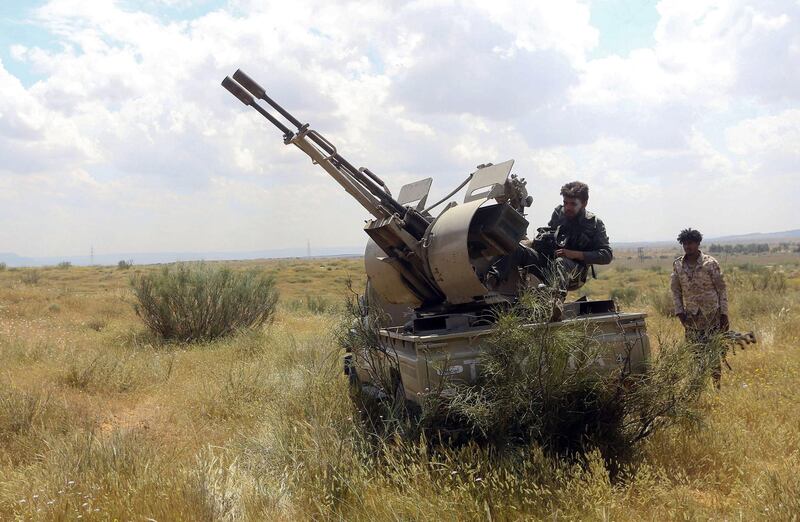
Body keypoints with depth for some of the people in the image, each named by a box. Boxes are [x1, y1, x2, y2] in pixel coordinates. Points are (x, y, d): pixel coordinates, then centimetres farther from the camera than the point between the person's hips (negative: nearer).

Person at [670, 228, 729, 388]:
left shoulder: (710, 263, -7)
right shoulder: (677, 265, 2)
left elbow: (721, 289, -3)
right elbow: (675, 290, 9)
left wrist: (724, 314, -6)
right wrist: (679, 311, 0)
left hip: (712, 315, -3)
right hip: (691, 317, 3)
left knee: (712, 351, -3)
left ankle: (717, 386, 8)